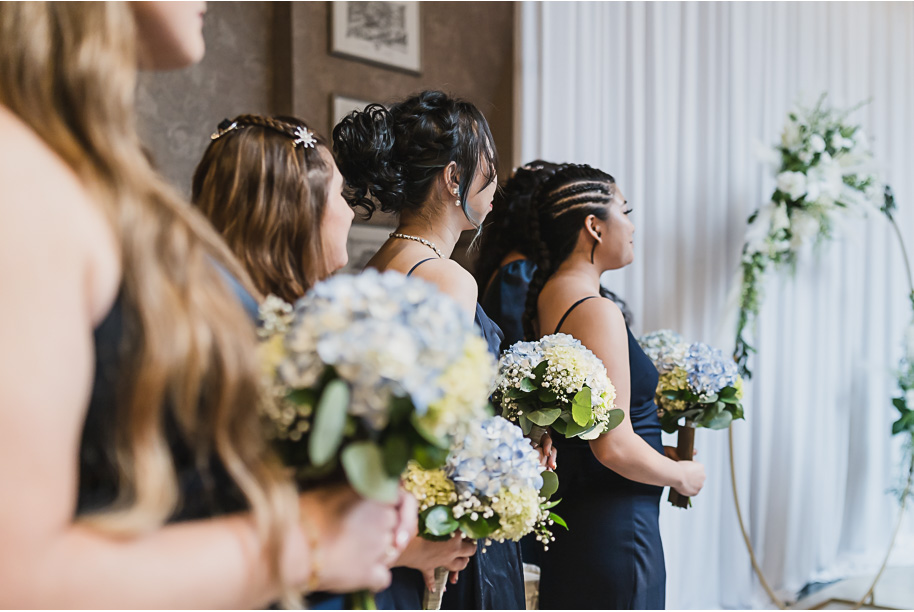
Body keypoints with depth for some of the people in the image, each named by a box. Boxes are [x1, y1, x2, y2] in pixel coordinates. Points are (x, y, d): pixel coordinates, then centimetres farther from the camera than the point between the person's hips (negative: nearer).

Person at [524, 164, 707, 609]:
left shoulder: (545, 298, 8)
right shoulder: (596, 311, -21)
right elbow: (614, 446, -24)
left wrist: (657, 451, 19)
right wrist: (681, 475, -7)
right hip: (613, 527, -9)